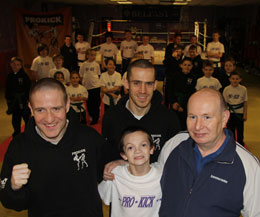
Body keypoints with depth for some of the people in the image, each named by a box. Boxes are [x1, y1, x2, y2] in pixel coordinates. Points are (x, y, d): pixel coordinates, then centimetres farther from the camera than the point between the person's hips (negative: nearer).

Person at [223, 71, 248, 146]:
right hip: (230, 113, 0)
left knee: (240, 130, 8)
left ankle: (240, 144, 27)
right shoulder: (226, 89, -5)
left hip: (240, 113, 0)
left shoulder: (243, 89, -5)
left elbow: (245, 102, 2)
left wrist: (245, 114, 1)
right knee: (231, 129, 9)